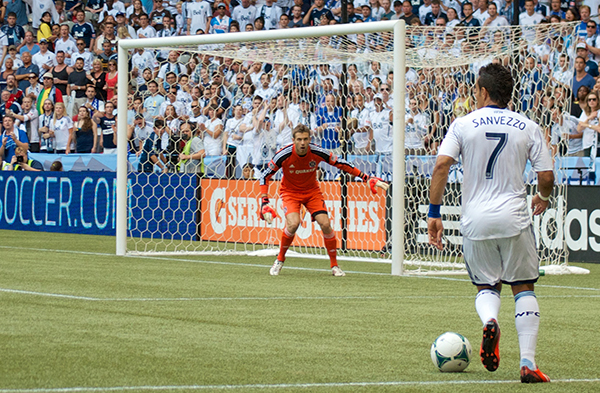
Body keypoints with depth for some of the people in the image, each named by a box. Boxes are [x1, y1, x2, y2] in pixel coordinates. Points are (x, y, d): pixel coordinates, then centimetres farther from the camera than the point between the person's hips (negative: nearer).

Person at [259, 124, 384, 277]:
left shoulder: (317, 152, -20)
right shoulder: (284, 155, -24)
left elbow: (340, 163, -6)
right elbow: (265, 176, -12)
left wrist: (365, 177, -9)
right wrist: (264, 201, -21)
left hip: (312, 191, 2)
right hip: (290, 192, -2)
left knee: (325, 224, -14)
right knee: (293, 223, -27)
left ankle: (334, 265, 2)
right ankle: (280, 260, -4)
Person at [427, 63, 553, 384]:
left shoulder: (463, 125, 0)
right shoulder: (528, 127, 2)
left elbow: (441, 166, -10)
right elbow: (546, 176, 1)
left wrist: (434, 213, -5)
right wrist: (543, 198, 24)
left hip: (476, 220, 0)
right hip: (514, 218, 0)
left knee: (486, 286, 18)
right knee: (523, 288, 10)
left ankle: (489, 321, -17)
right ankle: (528, 363, -1)